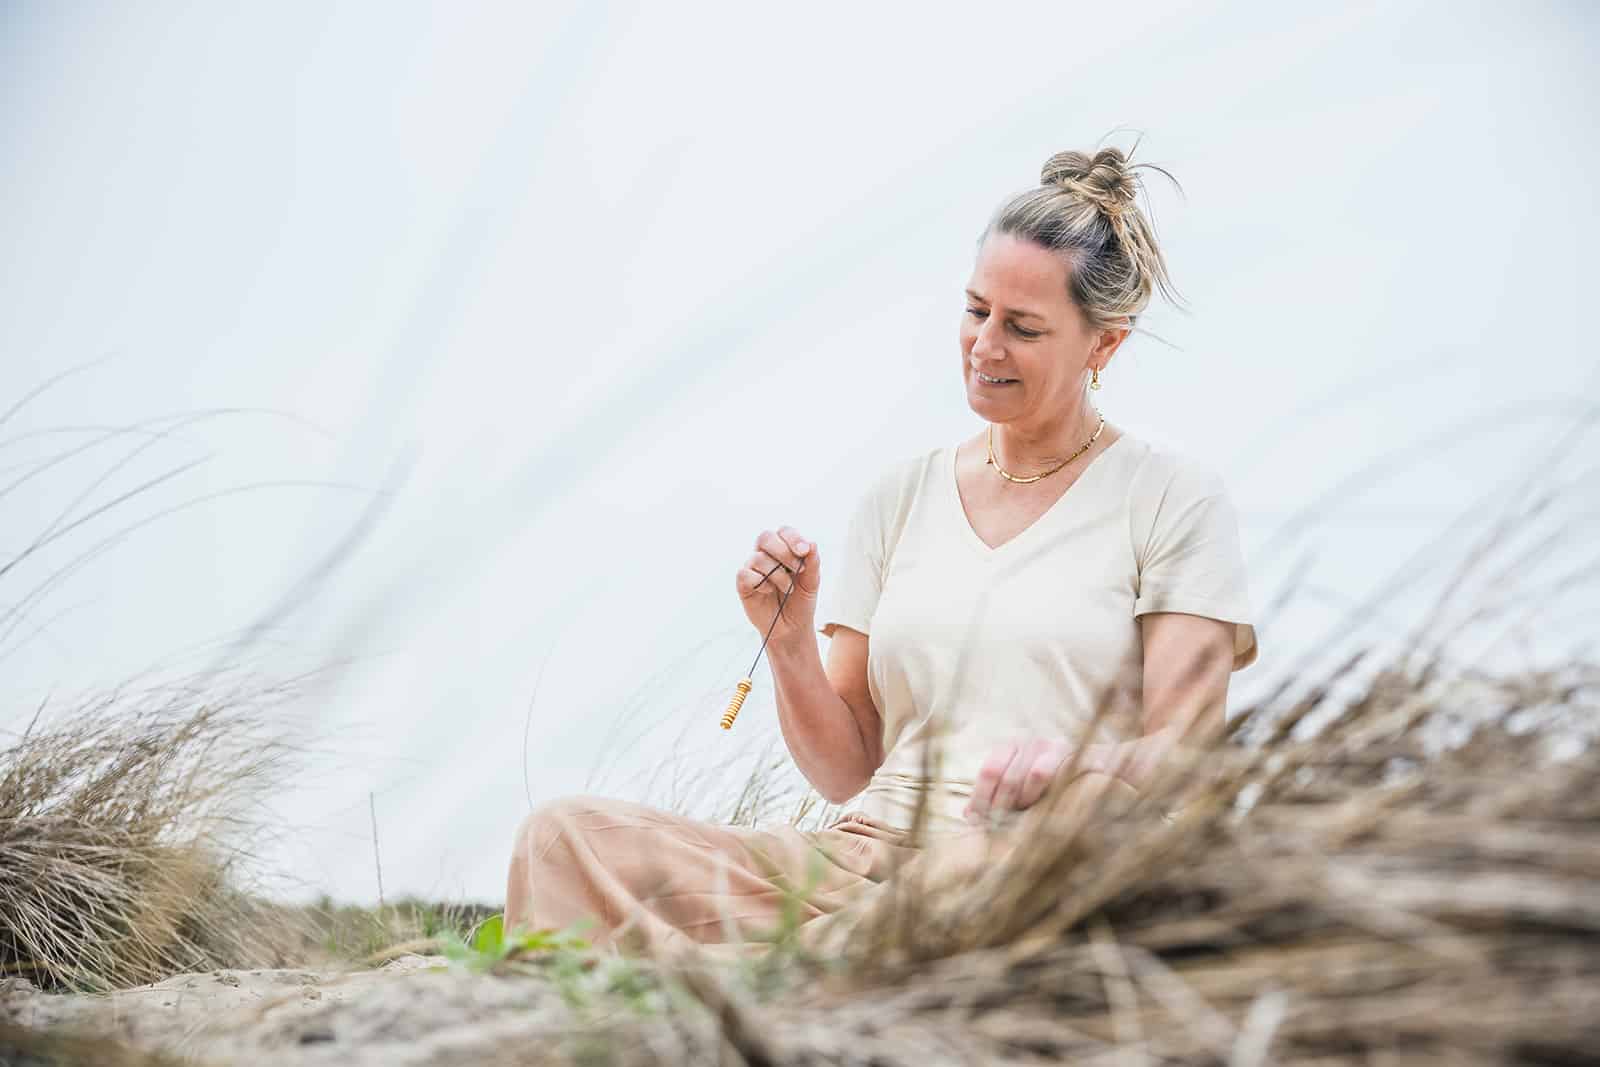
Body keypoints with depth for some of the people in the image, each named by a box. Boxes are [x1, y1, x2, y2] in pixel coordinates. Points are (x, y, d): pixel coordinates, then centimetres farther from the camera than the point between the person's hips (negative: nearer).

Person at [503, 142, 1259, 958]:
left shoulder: (1175, 500, 5)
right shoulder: (901, 498, 16)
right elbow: (845, 772, 14)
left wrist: (1072, 761, -25)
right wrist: (789, 645, -4)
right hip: (863, 853, 4)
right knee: (564, 835, -19)